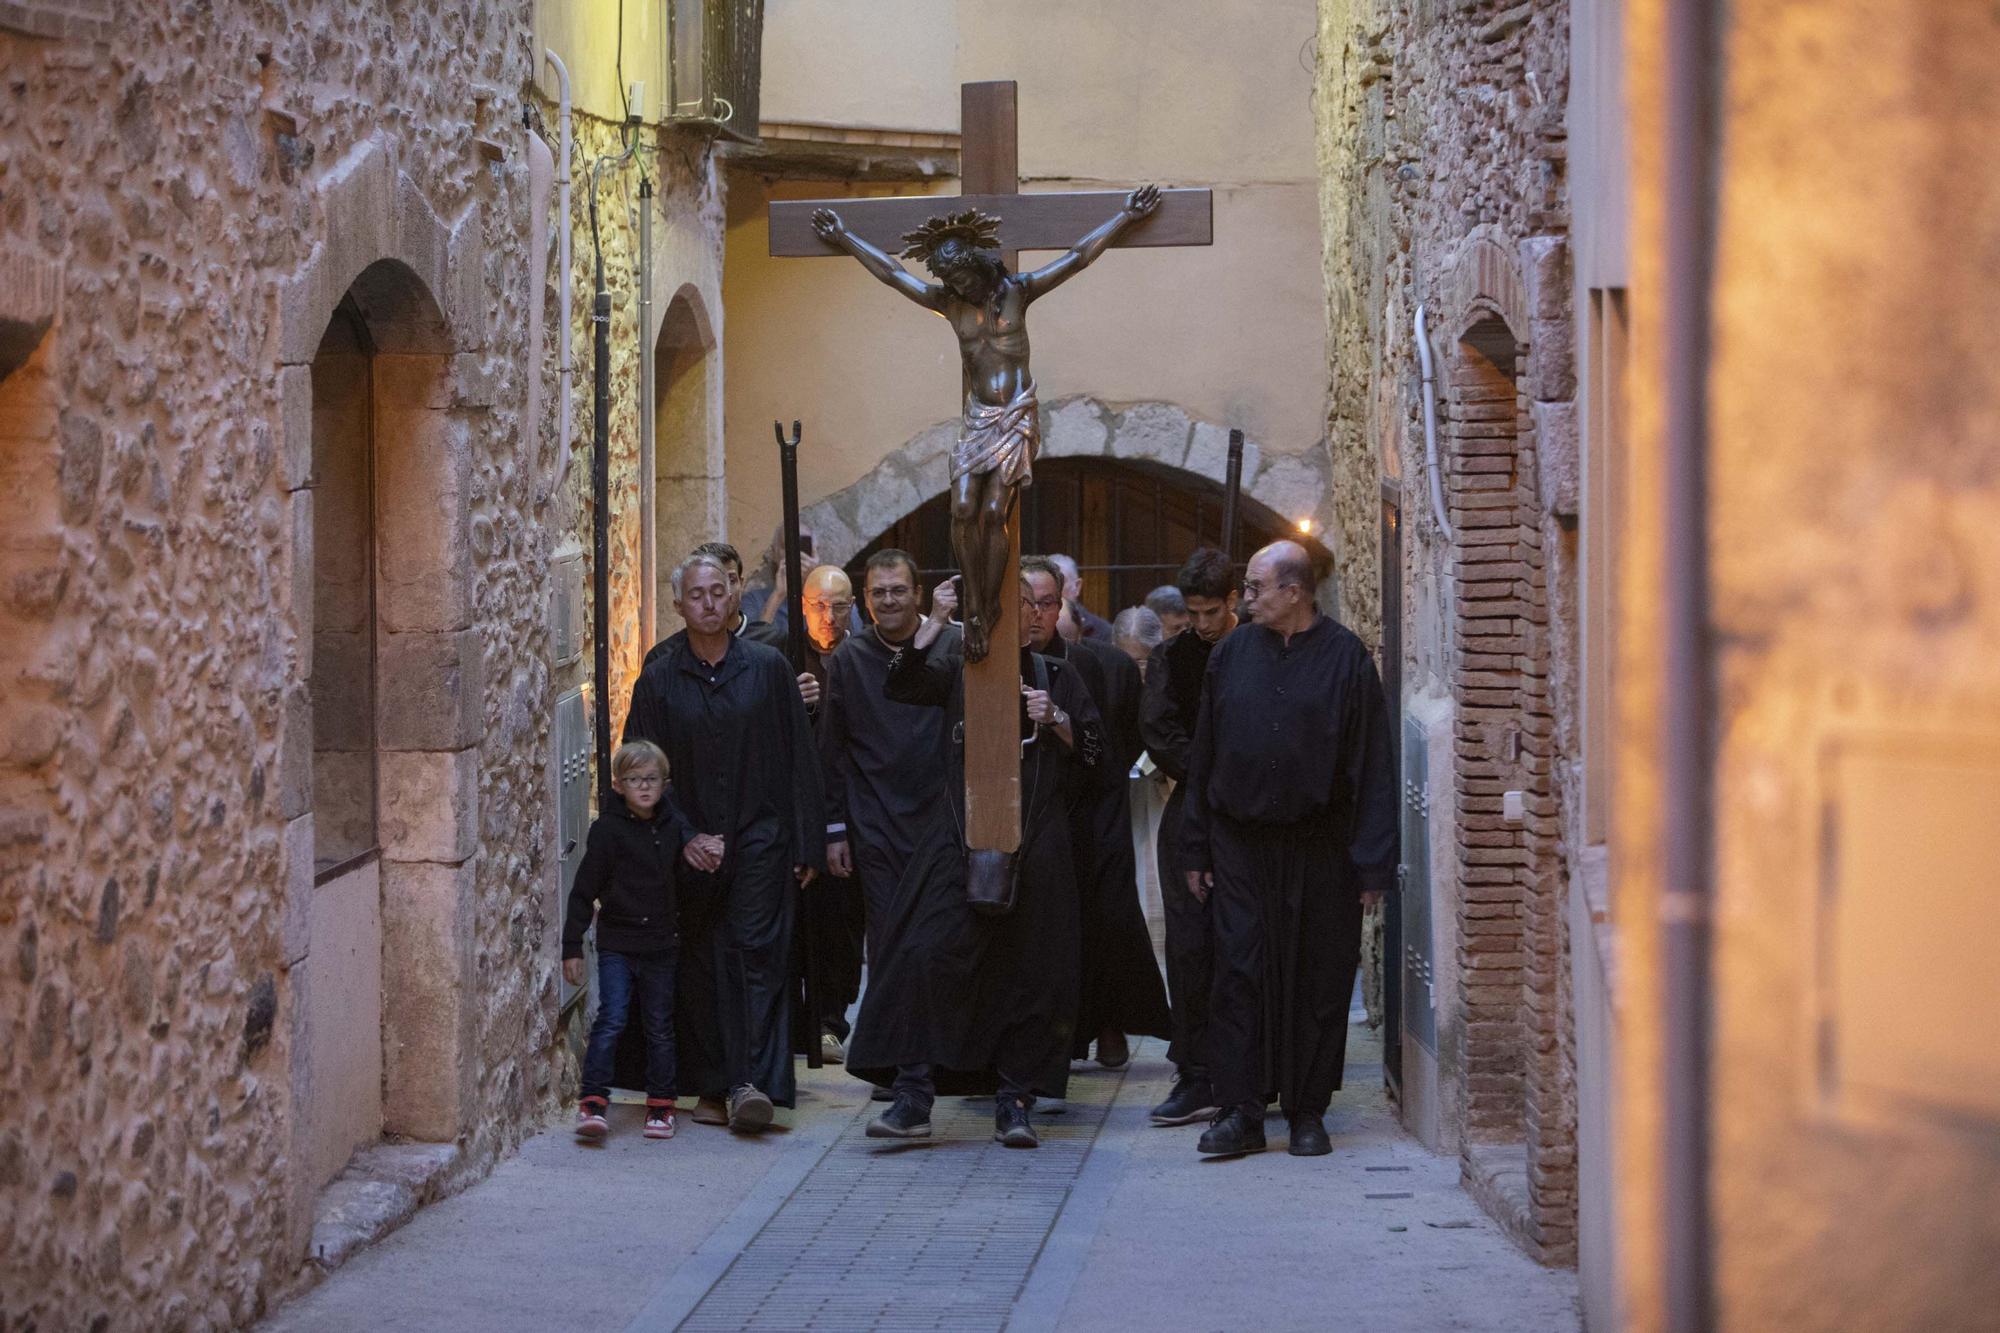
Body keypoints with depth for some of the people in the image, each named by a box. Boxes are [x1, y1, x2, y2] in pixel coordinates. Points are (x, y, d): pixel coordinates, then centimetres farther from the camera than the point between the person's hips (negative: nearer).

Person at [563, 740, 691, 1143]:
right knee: (611, 1019, -13)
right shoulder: (607, 829, -8)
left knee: (660, 1026, 9)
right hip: (617, 942, -4)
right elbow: (584, 890, -6)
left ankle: (660, 1105, 17)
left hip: (660, 943, 4)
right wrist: (572, 946, -7)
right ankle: (593, 1102, -12)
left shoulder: (674, 825, 4)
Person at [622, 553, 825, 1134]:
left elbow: (799, 759, 4)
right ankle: (716, 1081, 10)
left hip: (760, 840, -1)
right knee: (705, 964, 3)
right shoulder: (658, 680, 4)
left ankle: (755, 1081, -16)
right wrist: (683, 839, -7)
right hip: (692, 849, 1)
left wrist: (807, 844, 0)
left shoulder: (768, 667, 3)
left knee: (758, 953, -10)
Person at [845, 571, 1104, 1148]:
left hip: (1034, 843, 1)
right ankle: (913, 1095, -13)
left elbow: (1093, 752, 11)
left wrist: (1056, 720, -6)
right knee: (927, 954, -15)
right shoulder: (957, 671, 10)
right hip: (960, 839, -1)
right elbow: (901, 685, -10)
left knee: (1026, 970, 0)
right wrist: (935, 622, -18)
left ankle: (1015, 1101, 8)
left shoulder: (1055, 679, 14)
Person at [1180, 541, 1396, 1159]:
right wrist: (1196, 851, 7)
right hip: (1241, 846, 3)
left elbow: (1372, 766, -5)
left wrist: (1372, 864, -9)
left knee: (1318, 983, 2)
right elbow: (1203, 755, 11)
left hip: (1320, 848, -2)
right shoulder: (1233, 654, 7)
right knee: (1239, 975, -1)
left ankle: (1308, 1113, 12)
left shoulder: (1345, 657, -3)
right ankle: (1240, 1112, 2)